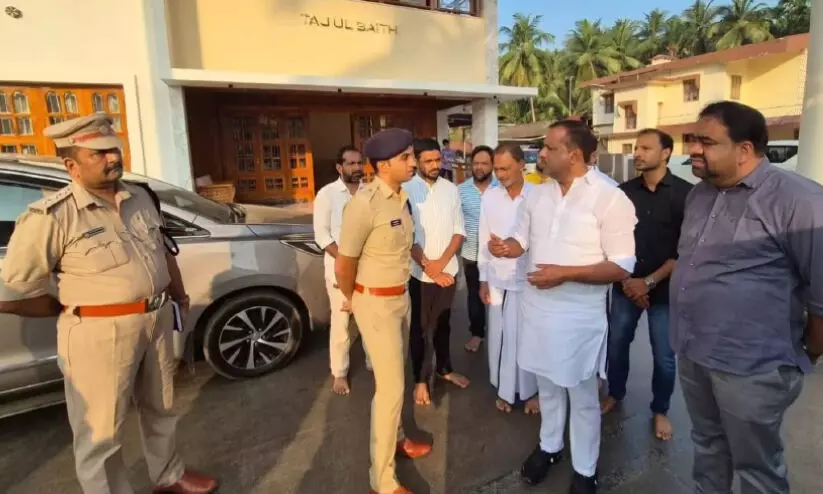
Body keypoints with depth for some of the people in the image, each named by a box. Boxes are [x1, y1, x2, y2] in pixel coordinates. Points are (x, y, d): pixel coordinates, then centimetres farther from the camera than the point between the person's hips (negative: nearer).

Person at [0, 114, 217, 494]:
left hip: (157, 321, 7)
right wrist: (72, 309, -3)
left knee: (160, 409, 24)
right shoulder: (50, 217, -15)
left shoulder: (139, 198, 5)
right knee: (101, 432, 9)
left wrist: (178, 294, 18)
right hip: (100, 334, -6)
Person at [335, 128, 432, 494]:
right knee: (391, 386, -1)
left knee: (396, 377, 21)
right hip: (376, 303, -7)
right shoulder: (364, 204, -23)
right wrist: (354, 301, 1)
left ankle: (396, 438, 44)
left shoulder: (402, 197, 2)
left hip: (402, 297, 7)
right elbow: (343, 265, -14)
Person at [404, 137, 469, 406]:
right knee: (420, 327, 9)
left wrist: (441, 262, -10)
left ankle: (444, 368, 38)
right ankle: (420, 379, 24)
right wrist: (427, 265, -14)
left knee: (443, 323, 19)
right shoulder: (407, 190, -11)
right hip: (420, 272, -4)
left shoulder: (451, 189, 2)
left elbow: (459, 230, 2)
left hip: (448, 269, 4)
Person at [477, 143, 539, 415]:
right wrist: (483, 280, 5)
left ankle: (530, 391, 30)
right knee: (501, 336, 11)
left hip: (529, 278, -2)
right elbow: (484, 241, 4)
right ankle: (505, 390, 30)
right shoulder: (489, 197, -1)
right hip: (498, 279, 2)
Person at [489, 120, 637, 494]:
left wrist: (565, 273, -25)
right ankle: (549, 447, 46)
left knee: (582, 397, 13)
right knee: (547, 386, 23)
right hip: (537, 307, 6)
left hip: (579, 315, -5)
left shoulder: (610, 199, -16)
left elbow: (622, 267, -17)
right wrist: (505, 247, -13)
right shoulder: (538, 194, 3)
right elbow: (522, 240, 10)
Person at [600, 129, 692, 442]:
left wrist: (649, 281, -13)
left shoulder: (686, 194, -8)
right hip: (625, 286, 2)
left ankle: (660, 410, 32)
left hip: (665, 290, -2)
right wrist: (626, 279, -5)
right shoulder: (624, 192, 0)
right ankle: (615, 394, 35)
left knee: (664, 356, 10)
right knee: (616, 344, 12)